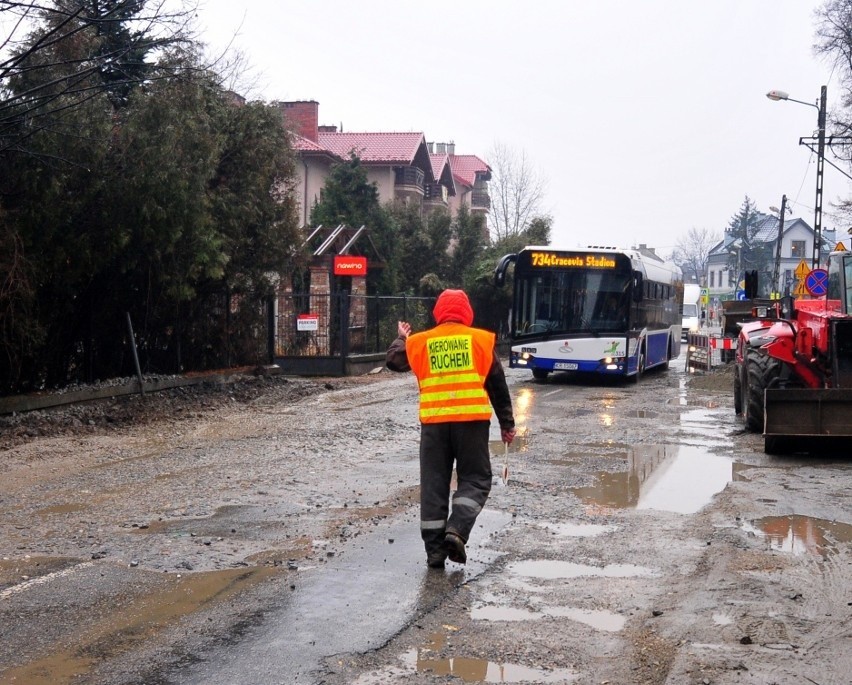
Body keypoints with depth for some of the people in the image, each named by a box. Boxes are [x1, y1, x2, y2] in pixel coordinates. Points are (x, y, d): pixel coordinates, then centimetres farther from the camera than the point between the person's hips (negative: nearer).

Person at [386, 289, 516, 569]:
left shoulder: (420, 342, 5)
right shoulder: (481, 340, 4)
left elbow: (393, 360, 19)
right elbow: (498, 385, 7)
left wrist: (401, 338, 38)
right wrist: (507, 424, 14)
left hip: (433, 422, 1)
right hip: (472, 420, -1)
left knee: (433, 483, 9)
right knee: (475, 479, 9)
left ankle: (435, 548, 7)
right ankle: (457, 529, -12)